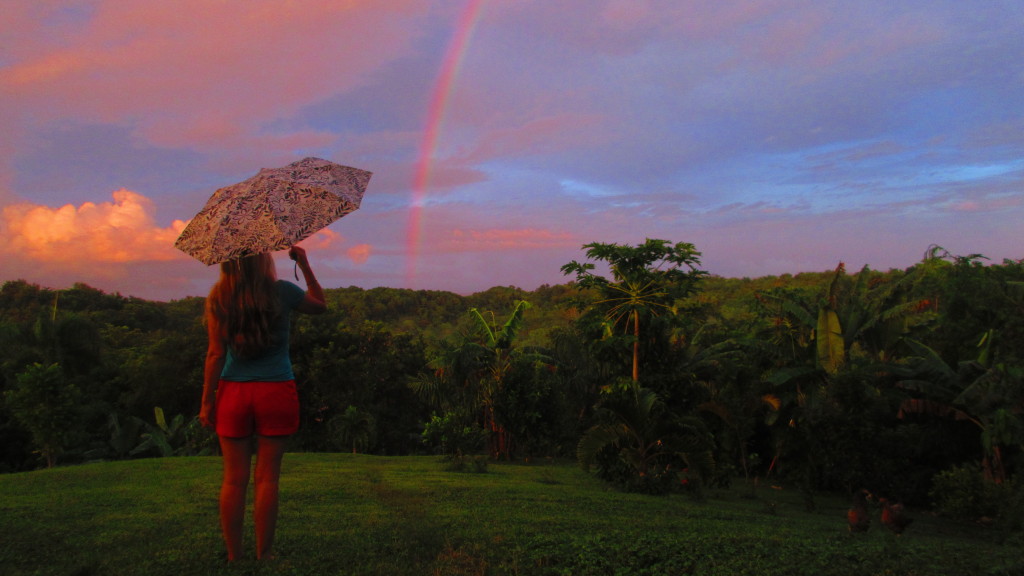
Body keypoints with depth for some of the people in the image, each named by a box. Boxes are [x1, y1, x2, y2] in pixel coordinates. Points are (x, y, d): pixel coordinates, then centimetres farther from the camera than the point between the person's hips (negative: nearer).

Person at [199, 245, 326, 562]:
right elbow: (320, 305, 15)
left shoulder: (218, 298, -1)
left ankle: (234, 556, 16)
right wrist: (305, 265, 17)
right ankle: (263, 555, 14)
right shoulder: (282, 292, -4)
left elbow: (216, 354, -3)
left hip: (233, 393, 1)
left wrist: (207, 401, 3)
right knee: (267, 477, 6)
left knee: (234, 479, 8)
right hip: (275, 392, -1)